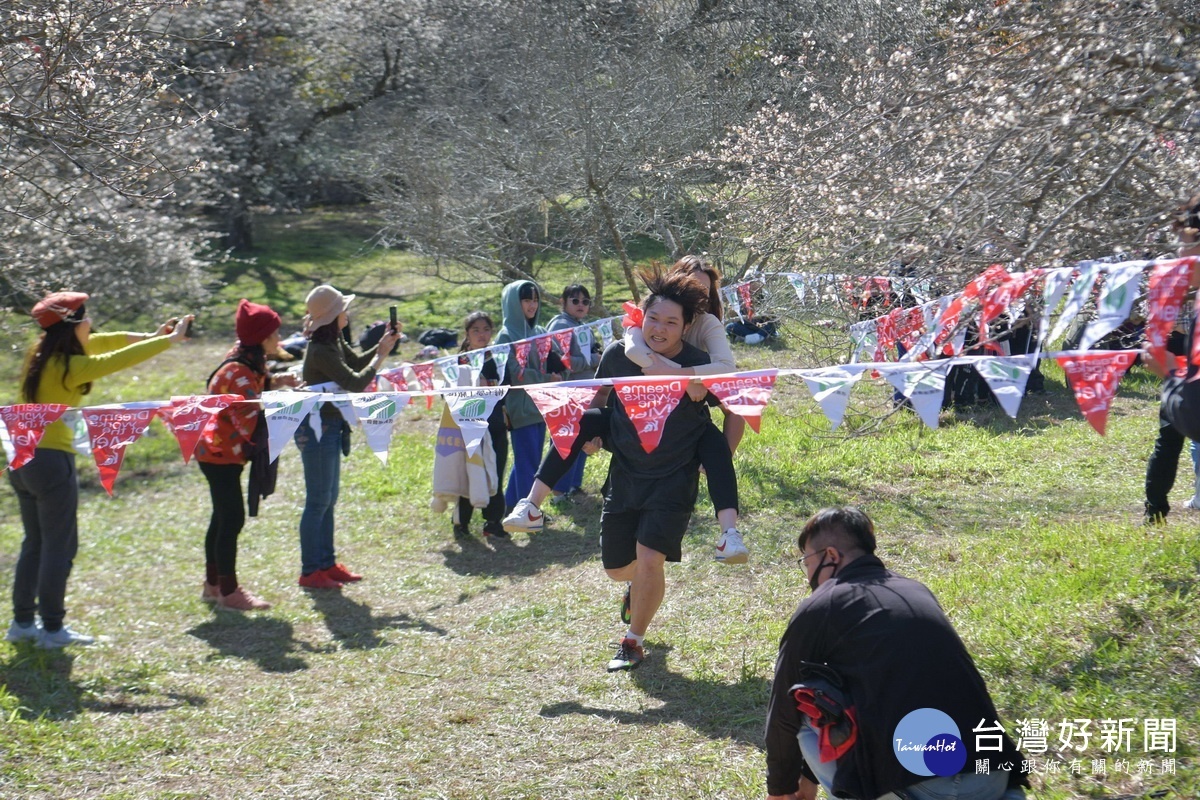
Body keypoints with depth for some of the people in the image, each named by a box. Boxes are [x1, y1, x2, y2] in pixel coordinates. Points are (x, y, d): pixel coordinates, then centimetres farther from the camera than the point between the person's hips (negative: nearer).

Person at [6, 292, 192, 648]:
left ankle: (23, 622, 21)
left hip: (22, 459, 9)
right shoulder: (70, 366, -17)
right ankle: (52, 628, 5)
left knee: (35, 543, 17)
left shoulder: (42, 352, 6)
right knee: (60, 546, 1)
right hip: (52, 460, -9)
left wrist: (151, 336, 15)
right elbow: (122, 359, -13)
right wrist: (170, 339, -2)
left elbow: (104, 341, 15)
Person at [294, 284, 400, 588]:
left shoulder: (335, 342, 6)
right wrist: (381, 354, -15)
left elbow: (356, 363, 19)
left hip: (329, 426, 10)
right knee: (318, 501, -3)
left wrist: (381, 346, 4)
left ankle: (327, 563, 25)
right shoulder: (321, 351, -24)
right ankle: (310, 572, 4)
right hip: (316, 427, -10)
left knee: (328, 499, 16)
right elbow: (355, 382, -25)